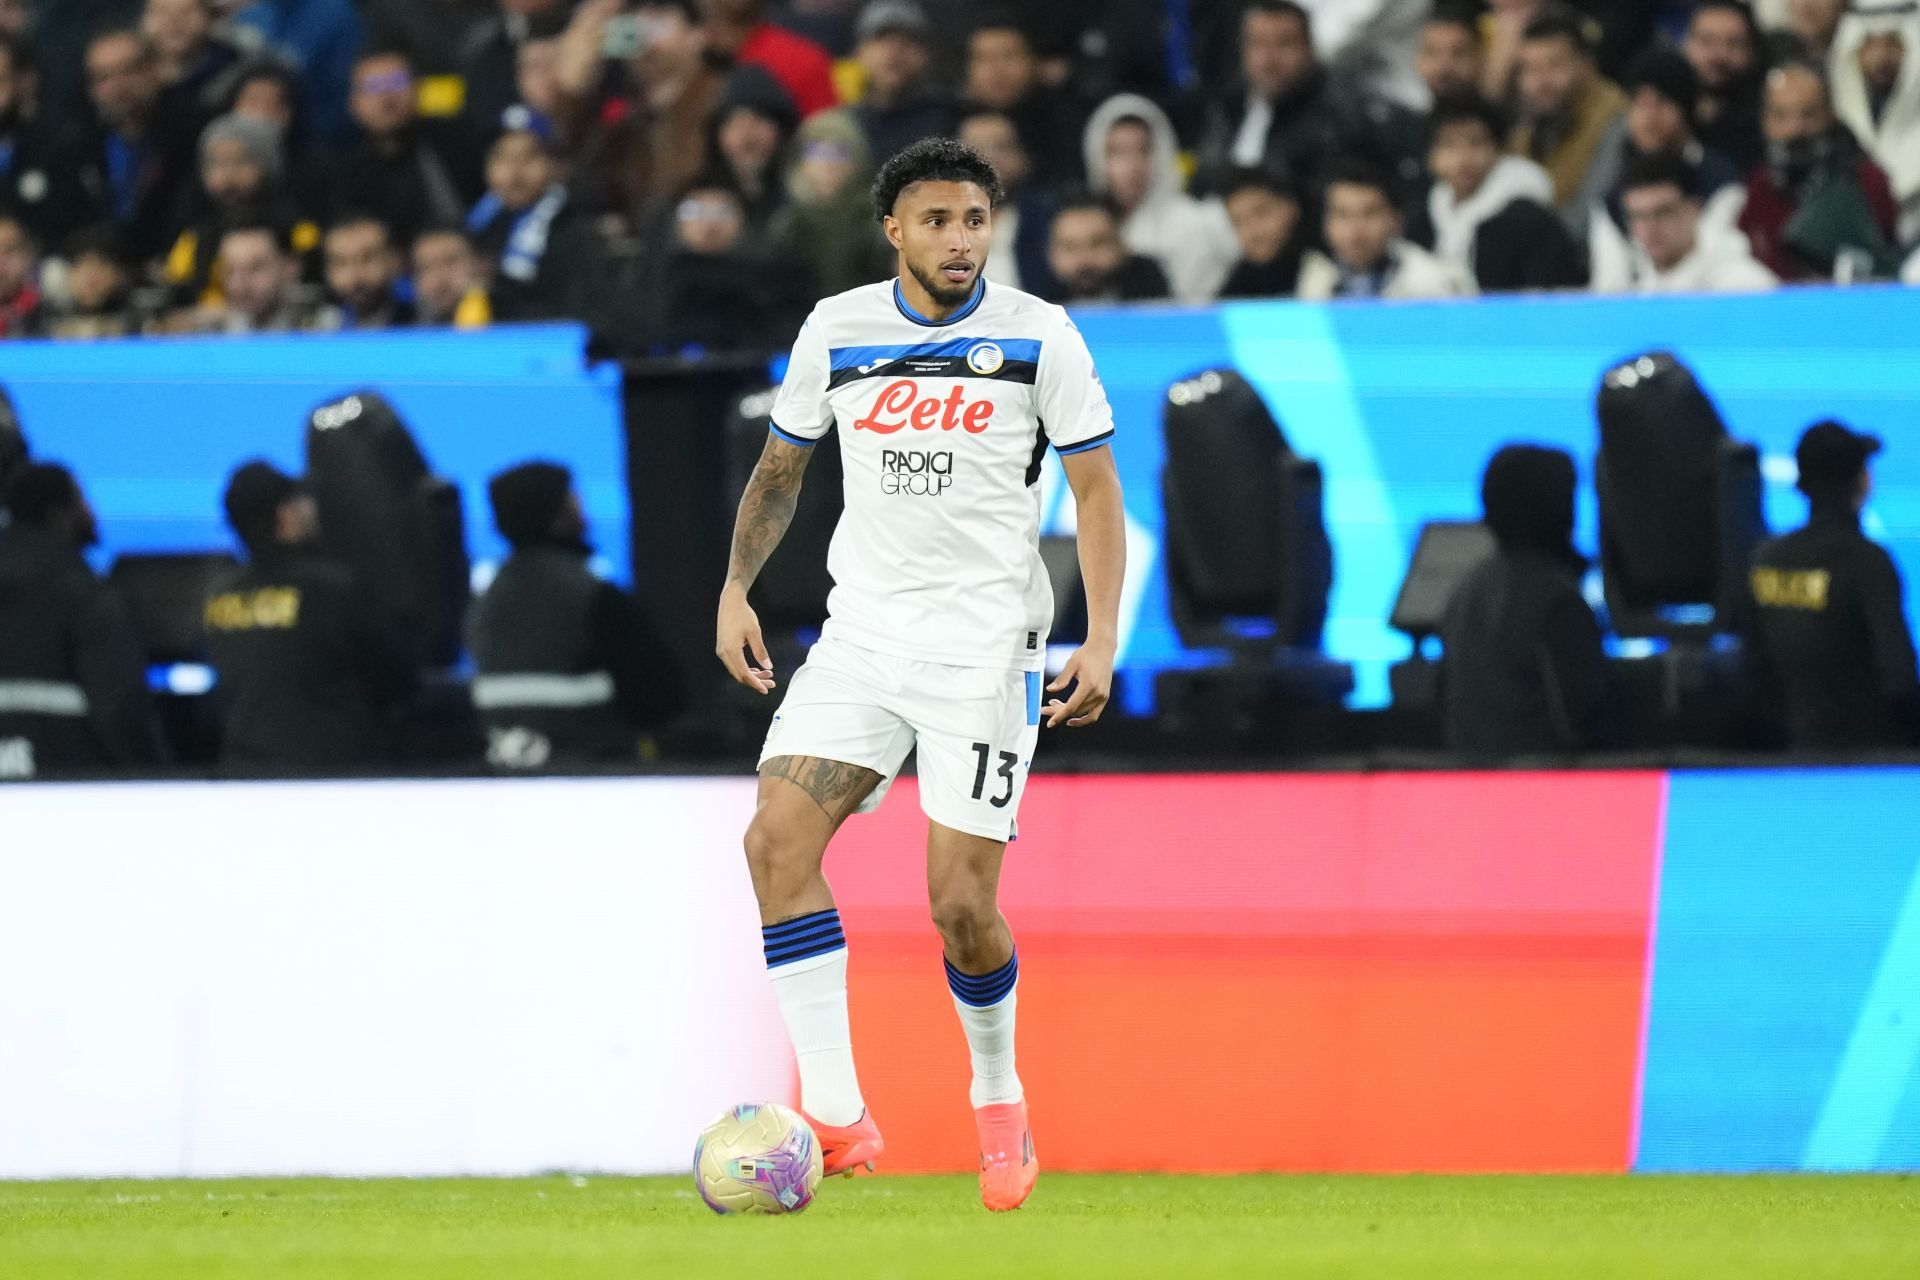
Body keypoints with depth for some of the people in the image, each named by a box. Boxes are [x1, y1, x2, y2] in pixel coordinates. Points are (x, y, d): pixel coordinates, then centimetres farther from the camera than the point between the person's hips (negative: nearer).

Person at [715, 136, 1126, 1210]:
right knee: (779, 836, -19)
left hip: (985, 647, -3)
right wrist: (735, 590, 7)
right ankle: (835, 1112, -19)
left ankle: (999, 1100, 21)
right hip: (862, 632, 3)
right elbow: (781, 469, 18)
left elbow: (1097, 490, 0)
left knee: (962, 903, -8)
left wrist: (1102, 640, -9)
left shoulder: (1037, 335, -3)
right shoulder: (836, 330, 5)